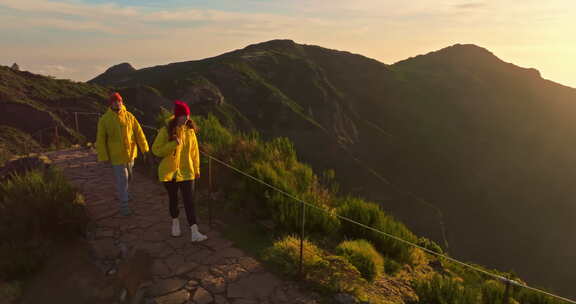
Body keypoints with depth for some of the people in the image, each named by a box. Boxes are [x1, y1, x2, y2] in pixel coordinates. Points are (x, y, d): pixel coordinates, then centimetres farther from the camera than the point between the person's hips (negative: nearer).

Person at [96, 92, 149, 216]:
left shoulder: (129, 116, -3)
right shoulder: (104, 119, -8)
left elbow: (138, 132, -3)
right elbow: (101, 140, -6)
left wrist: (144, 148, -8)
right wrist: (104, 157, -9)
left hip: (130, 153, 4)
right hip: (116, 155, -3)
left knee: (128, 176, 21)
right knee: (122, 179, -3)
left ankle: (122, 192, 49)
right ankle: (124, 204, 10)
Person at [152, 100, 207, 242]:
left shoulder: (190, 130, -3)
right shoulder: (166, 130, -12)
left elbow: (194, 150, 5)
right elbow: (156, 150, -13)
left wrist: (196, 169, 10)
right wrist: (174, 144, -26)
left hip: (186, 172, 1)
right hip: (169, 172, -1)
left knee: (189, 200, -4)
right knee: (173, 199, 16)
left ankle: (194, 232, -4)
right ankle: (175, 222, 41)